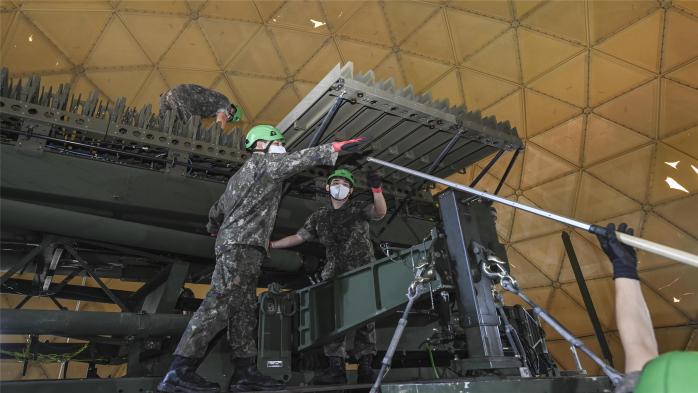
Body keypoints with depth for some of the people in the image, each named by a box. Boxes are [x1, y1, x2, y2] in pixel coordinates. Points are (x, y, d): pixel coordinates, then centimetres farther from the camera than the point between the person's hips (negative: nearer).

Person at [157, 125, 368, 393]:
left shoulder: (240, 175, 31)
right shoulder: (263, 162, 5)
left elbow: (216, 209, 35)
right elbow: (301, 158, -7)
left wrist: (215, 230, 54)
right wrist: (336, 147, -8)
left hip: (231, 245, 10)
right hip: (241, 244, -10)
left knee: (244, 310, 4)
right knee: (220, 303, -17)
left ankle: (245, 371, 3)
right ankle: (179, 371, -18)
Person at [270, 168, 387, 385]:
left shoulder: (359, 209, 4)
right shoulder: (319, 217, 14)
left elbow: (379, 213, -16)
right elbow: (298, 237, 16)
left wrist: (376, 190, -35)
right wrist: (270, 244, 9)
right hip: (335, 274, 3)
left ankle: (365, 366, 1)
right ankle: (336, 367, 0)